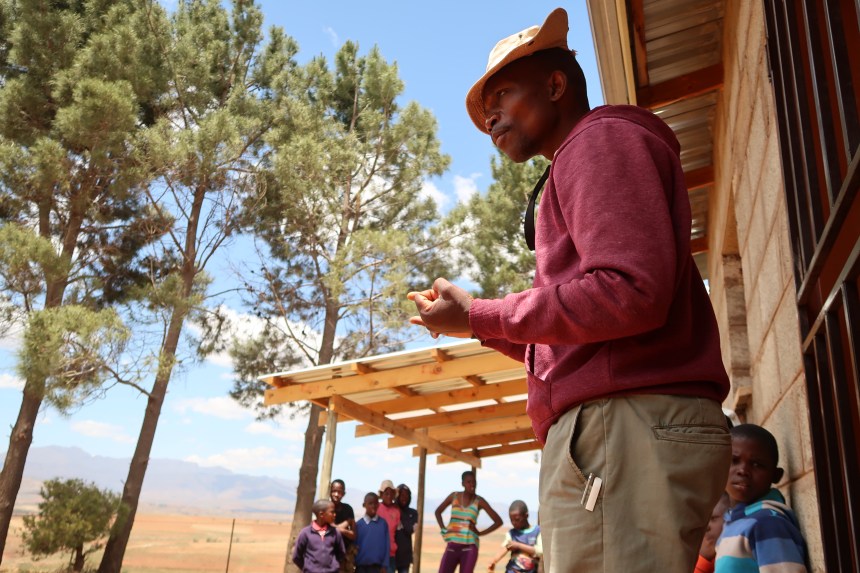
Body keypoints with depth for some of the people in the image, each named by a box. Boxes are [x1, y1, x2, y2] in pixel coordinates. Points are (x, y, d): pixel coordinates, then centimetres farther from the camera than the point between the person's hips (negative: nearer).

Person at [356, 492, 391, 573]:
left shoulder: (383, 523, -1)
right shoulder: (358, 524, -1)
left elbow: (387, 545, 0)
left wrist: (385, 565, -4)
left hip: (377, 566, 0)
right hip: (361, 566, 0)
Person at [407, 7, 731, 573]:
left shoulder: (603, 136, 2)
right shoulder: (576, 172, 30)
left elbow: (632, 292, -16)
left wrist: (480, 317, -8)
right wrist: (486, 326, 20)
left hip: (626, 424, -10)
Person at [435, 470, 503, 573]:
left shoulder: (479, 501, 0)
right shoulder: (454, 496, 5)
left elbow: (498, 521, 3)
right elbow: (438, 511, 20)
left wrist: (481, 533, -3)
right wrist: (443, 529, 8)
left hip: (469, 547, -2)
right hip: (452, 546, 2)